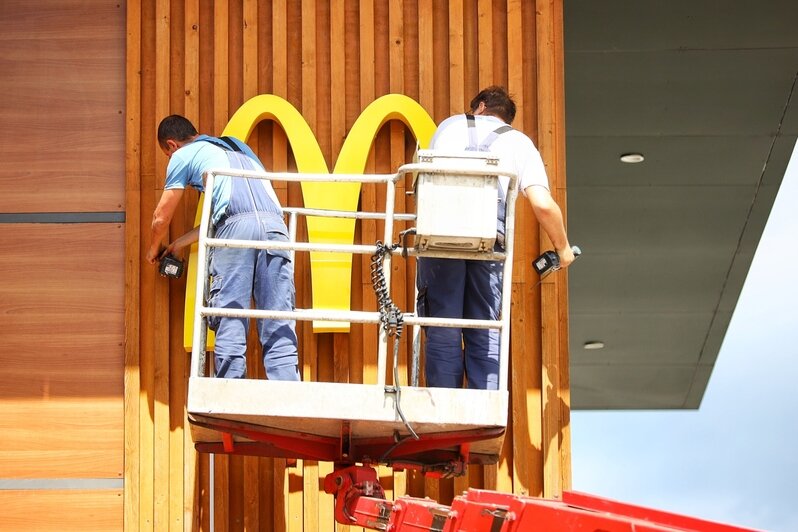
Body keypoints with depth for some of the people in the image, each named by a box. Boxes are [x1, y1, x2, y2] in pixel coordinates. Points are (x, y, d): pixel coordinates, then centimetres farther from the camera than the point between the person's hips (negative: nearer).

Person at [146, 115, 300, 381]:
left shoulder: (183, 155, 19)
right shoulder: (238, 148, 36)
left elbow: (161, 217, 24)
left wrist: (153, 249, 44)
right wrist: (182, 242, 49)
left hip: (236, 229, -4)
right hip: (275, 225, 4)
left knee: (230, 327, -1)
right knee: (280, 332, 1)